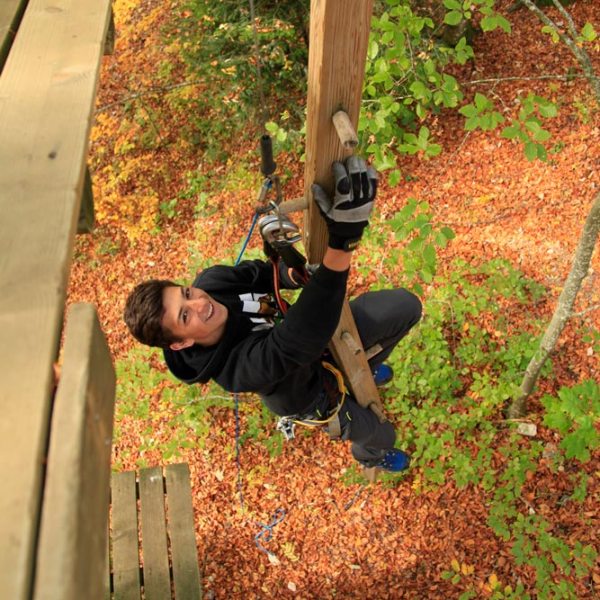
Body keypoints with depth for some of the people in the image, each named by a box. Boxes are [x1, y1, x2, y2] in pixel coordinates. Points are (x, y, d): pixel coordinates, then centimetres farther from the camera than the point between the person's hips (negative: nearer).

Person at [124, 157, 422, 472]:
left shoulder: (212, 282, -26)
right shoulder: (237, 370, -44)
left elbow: (259, 272, -5)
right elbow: (301, 339, -60)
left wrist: (294, 273, -32)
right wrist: (343, 240, -73)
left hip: (319, 333, 6)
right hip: (312, 389, -5)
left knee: (405, 306, 1)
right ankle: (370, 454, 51)